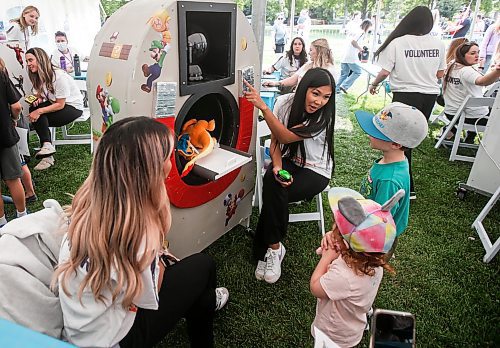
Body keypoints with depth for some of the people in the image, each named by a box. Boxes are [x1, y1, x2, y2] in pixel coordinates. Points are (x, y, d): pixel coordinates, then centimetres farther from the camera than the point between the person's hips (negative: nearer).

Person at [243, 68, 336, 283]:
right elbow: (275, 142, -6)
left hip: (315, 172, -3)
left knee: (273, 193, -29)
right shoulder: (285, 102, -9)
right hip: (288, 161, 3)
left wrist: (263, 107, -34)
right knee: (272, 180, -32)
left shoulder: (323, 118, -21)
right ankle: (273, 247, -16)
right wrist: (277, 166, -24)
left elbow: (286, 136, -28)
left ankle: (266, 249, -8)